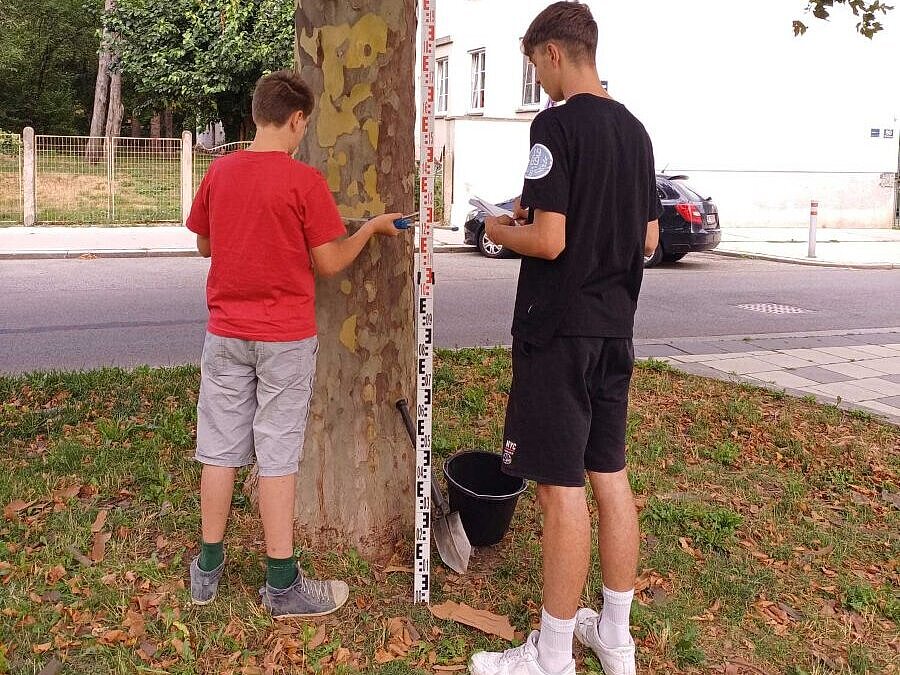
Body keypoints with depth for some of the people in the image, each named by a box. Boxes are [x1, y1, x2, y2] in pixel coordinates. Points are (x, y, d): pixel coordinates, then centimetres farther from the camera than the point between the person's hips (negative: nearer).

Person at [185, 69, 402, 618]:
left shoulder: (219, 172, 2)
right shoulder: (304, 181, -12)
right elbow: (329, 263, -8)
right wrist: (373, 227, 6)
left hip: (226, 333, 4)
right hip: (286, 337, -4)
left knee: (221, 449, 12)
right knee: (278, 454, 2)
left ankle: (209, 567, 24)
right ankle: (282, 584, 12)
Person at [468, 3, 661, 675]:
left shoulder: (557, 124, -13)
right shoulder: (635, 129, 11)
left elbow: (547, 240, -20)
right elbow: (649, 238, 15)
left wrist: (502, 229, 1)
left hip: (558, 329, -8)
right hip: (614, 329, 8)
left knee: (562, 487, -3)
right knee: (611, 476, 13)